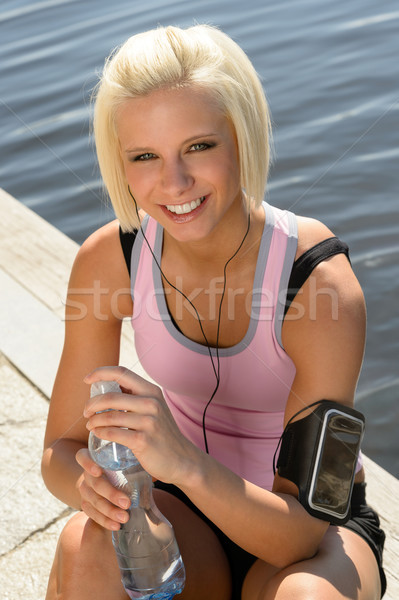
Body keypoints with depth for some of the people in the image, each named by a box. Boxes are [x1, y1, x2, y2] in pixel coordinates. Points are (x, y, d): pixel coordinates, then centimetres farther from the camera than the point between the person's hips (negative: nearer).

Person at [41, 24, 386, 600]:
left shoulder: (323, 285, -28)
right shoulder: (107, 259, -17)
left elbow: (301, 534, -27)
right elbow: (60, 448, -9)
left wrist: (184, 462, -45)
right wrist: (91, 481, -32)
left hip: (319, 530, -1)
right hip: (188, 510, 2)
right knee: (88, 547, -30)